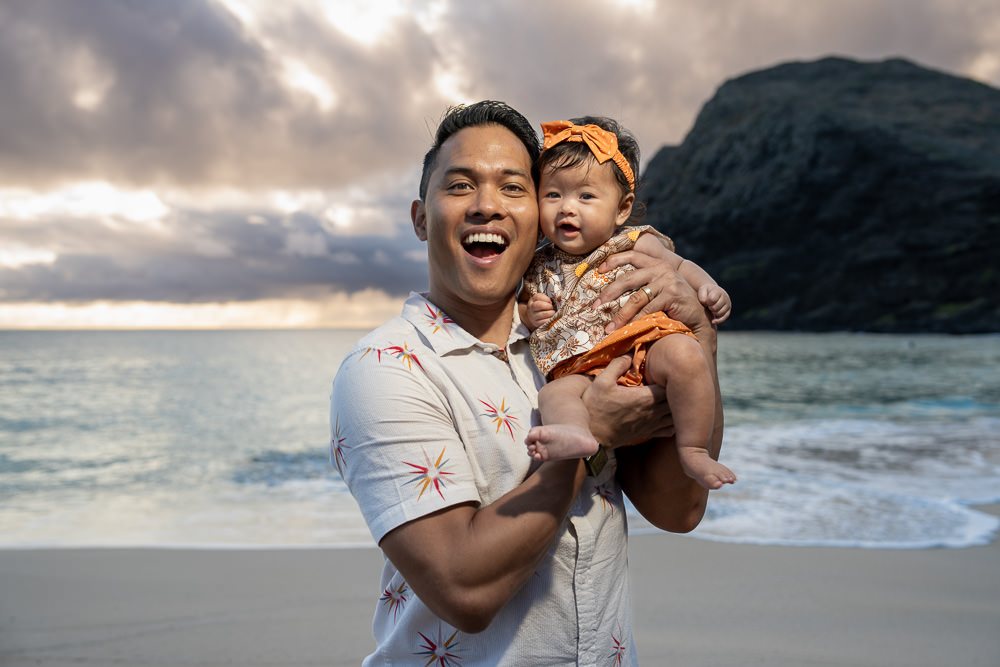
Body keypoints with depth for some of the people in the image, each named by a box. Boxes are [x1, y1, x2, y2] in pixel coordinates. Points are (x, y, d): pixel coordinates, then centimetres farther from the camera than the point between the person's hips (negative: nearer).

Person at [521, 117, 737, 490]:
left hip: (644, 349, -1)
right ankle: (576, 434, -60)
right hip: (583, 369, 2)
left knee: (683, 352, -31)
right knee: (553, 393, -28)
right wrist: (529, 316, 3)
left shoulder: (637, 246, 7)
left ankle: (693, 452, -23)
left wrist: (709, 289, 0)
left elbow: (680, 267, 20)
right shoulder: (538, 269, 13)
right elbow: (525, 308, 27)